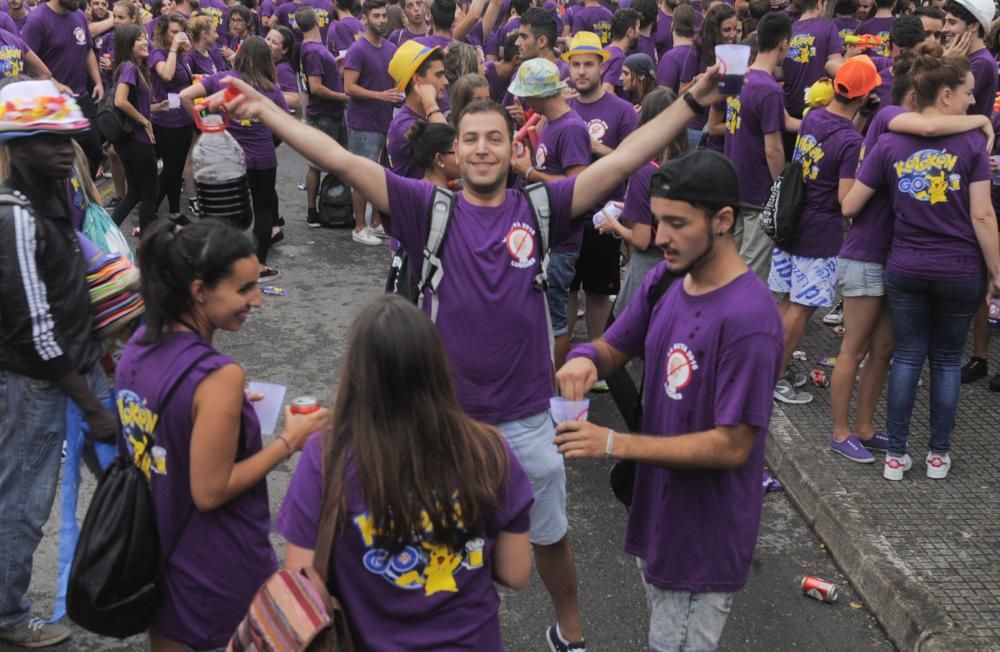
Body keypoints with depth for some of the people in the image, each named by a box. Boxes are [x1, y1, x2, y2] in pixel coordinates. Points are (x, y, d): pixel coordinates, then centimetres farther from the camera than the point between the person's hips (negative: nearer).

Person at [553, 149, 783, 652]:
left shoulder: (749, 319, -27)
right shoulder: (663, 281, -3)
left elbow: (733, 446, -26)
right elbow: (613, 349, 8)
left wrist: (614, 444, -28)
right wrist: (586, 358, -17)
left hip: (705, 536, -7)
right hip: (657, 511, 7)